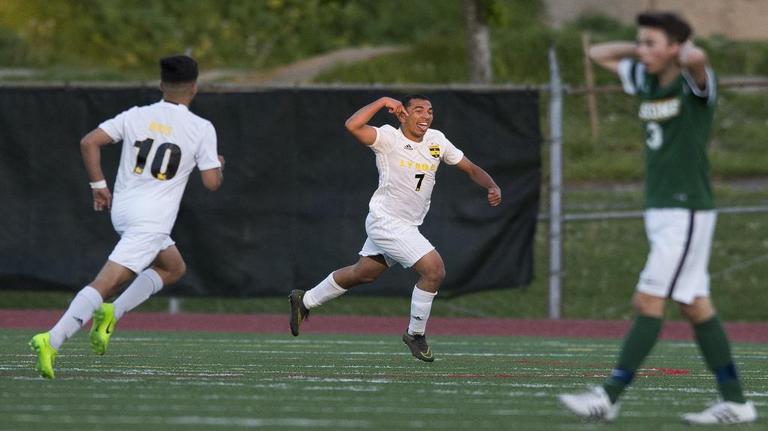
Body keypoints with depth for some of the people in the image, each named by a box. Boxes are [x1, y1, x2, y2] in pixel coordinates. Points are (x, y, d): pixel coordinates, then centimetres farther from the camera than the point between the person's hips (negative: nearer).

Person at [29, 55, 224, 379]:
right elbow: (212, 182, -2)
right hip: (152, 220, -6)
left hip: (121, 209, 6)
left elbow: (89, 142, 0)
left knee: (174, 268, 27)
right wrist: (217, 166, 21)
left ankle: (112, 313, 9)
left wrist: (99, 186, 9)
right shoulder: (201, 129, -3)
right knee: (105, 284, -14)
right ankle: (52, 340, -30)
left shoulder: (136, 116, 8)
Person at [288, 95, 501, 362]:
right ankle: (415, 334, 1)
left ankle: (305, 301, 40)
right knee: (434, 269, -16)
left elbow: (471, 169, 9)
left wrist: (492, 187, -9)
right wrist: (383, 102, -27)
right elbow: (352, 125, -34)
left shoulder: (437, 141, 3)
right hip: (386, 221, -8)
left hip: (408, 226, 8)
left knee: (363, 274, 22)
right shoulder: (388, 138, -17)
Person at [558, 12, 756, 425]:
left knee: (648, 301, -9)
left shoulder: (694, 82, -11)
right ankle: (735, 402, 11)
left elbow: (695, 57, -36)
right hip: (660, 210, 9)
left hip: (687, 210, -9)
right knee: (695, 307, 8)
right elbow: (598, 53, 23)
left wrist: (686, 50, -13)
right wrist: (640, 49, 10)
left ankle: (609, 397, -9)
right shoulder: (645, 80, 11)